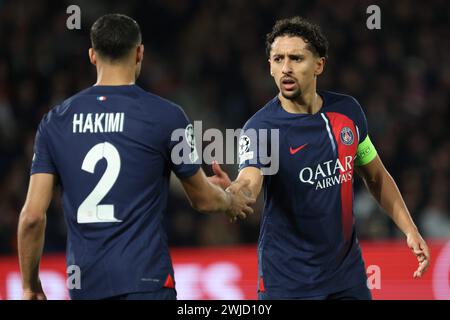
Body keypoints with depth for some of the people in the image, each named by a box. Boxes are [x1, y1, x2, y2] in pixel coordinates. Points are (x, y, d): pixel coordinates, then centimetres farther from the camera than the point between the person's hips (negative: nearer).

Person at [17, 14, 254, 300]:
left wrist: (30, 286, 14)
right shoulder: (166, 116, -3)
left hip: (85, 286, 4)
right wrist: (232, 203, 32)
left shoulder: (55, 121, 5)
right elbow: (203, 199, 10)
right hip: (145, 284, -4)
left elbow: (33, 216, 2)